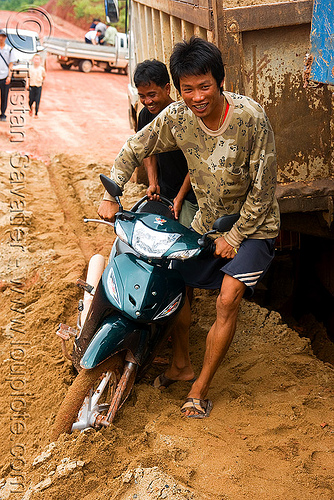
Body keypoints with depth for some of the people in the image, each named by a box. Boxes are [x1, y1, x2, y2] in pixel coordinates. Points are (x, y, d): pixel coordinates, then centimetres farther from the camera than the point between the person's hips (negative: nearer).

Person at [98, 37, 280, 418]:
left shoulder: (251, 119, -28)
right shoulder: (177, 116, -15)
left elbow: (263, 189, -20)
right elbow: (134, 149, 1)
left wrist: (235, 237, -16)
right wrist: (110, 196, -10)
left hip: (253, 223, -5)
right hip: (208, 221, 5)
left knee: (228, 298, -19)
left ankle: (201, 388, -1)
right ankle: (180, 364, 30)